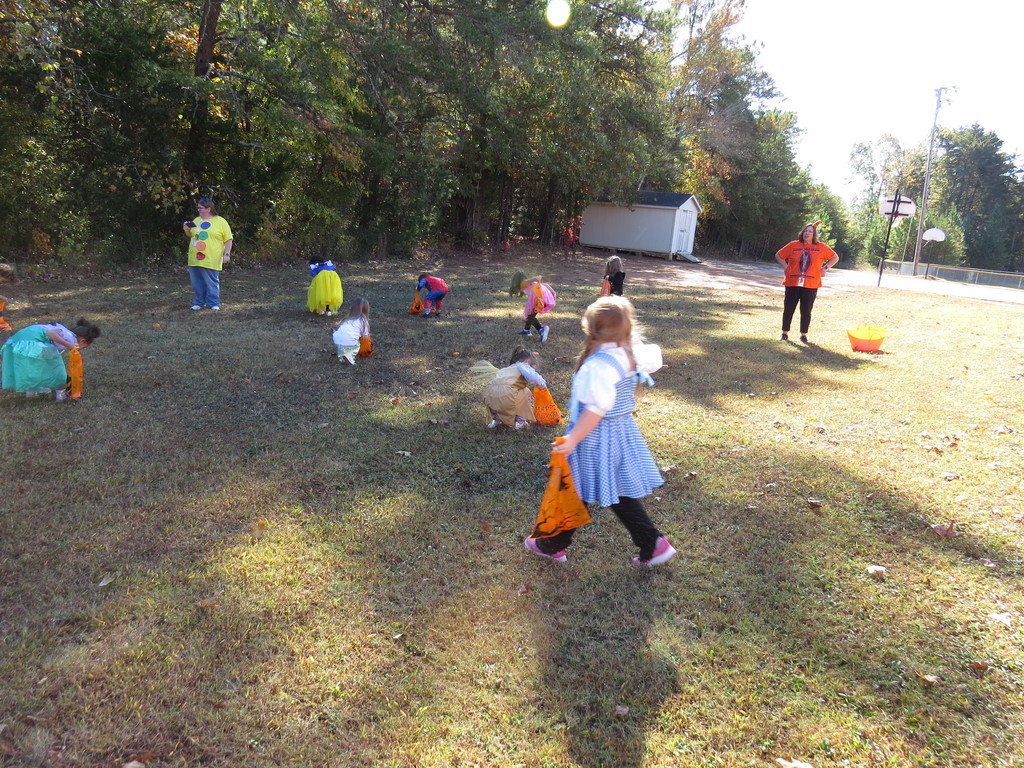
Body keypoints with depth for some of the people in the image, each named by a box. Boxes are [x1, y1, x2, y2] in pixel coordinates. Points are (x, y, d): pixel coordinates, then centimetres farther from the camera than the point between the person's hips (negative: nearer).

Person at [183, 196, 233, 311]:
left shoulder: (220, 221, -3)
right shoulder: (196, 220, 14)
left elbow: (228, 240, -3)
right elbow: (191, 235, 26)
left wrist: (227, 254, -12)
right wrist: (186, 229, 4)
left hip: (211, 261, -5)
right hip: (195, 259, 6)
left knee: (212, 283, -1)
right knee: (197, 283, 10)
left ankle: (214, 303, 8)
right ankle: (199, 302, 20)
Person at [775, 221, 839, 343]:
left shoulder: (821, 247, 5)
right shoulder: (794, 245, 3)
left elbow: (835, 257, 15)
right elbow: (778, 255, 11)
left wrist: (825, 268, 3)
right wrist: (786, 267, 2)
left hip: (811, 285, 0)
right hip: (792, 283, 0)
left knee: (806, 311, 3)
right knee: (788, 309, 2)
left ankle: (803, 335, 15)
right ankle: (785, 333, 13)